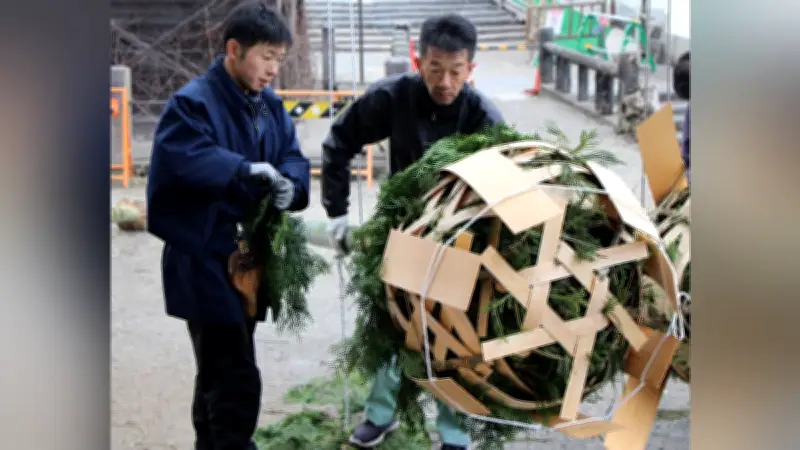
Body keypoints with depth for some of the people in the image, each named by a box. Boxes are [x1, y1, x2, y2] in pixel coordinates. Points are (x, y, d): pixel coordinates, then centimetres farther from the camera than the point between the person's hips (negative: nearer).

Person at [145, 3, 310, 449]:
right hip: (204, 262, -8)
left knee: (220, 373, 19)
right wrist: (246, 169, -38)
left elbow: (293, 157, 5)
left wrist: (290, 184, -17)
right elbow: (184, 158, -30)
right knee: (237, 380, -10)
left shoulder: (271, 105, 11)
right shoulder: (192, 102, -14)